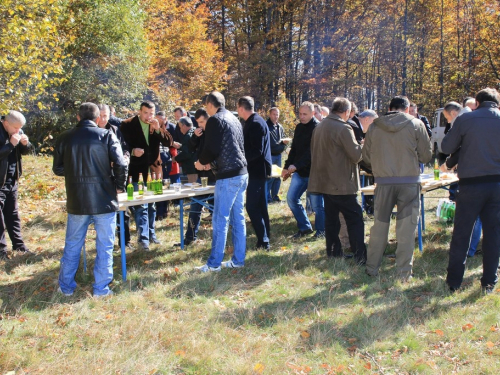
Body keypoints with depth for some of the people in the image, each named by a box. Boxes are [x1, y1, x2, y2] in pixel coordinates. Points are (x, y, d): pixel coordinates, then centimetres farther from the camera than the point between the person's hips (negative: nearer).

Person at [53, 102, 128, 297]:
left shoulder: (65, 138, 1)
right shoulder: (106, 135, -6)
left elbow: (58, 169, 8)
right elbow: (120, 165, -12)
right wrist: (119, 186, 4)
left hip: (76, 201, 2)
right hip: (104, 200, -2)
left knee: (72, 245, 16)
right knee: (104, 246, 8)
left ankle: (66, 286, 25)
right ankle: (101, 288, 13)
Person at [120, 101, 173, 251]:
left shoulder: (156, 125, 6)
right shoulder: (128, 125, -7)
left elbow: (168, 142, -3)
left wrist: (158, 129, -17)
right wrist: (132, 151, -24)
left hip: (153, 169, 5)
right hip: (137, 170, -5)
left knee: (151, 204, 15)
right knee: (141, 205, -8)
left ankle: (151, 233, 27)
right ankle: (143, 238, -4)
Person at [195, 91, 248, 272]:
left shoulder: (215, 120, -9)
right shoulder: (234, 119, 17)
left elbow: (212, 148, -16)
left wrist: (201, 162, 4)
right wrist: (211, 163, 22)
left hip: (228, 176, -8)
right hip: (241, 173, 8)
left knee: (220, 220, -3)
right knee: (238, 218, 11)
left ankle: (214, 263, 3)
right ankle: (238, 259, 16)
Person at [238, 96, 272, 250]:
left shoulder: (255, 123, -17)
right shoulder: (254, 121, 14)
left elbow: (256, 151, -23)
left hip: (257, 169, -10)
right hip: (258, 168, 10)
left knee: (252, 206, -9)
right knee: (260, 206, 14)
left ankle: (263, 241, -6)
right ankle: (264, 239, 21)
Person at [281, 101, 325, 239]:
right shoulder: (299, 127, 12)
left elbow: (311, 152, -21)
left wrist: (296, 165, -26)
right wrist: (287, 167, 5)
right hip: (299, 171, 8)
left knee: (317, 203, -1)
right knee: (291, 198, 5)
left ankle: (321, 231, 17)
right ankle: (304, 227, 19)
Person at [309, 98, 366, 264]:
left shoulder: (319, 127, 11)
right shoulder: (343, 129, -16)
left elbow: (314, 152, 22)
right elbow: (356, 155, -15)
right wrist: (363, 147, 3)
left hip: (324, 180, 8)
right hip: (342, 183, -8)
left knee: (331, 217, 14)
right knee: (355, 219, -2)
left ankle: (333, 252, 19)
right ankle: (360, 256, -3)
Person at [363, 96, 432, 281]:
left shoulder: (374, 126, 3)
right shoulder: (416, 124, -2)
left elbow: (366, 157, 7)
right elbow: (426, 155, -1)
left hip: (383, 182, 2)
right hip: (409, 182, -2)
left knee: (379, 225, 12)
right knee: (406, 228, 5)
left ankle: (372, 268, 20)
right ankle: (404, 271, 9)